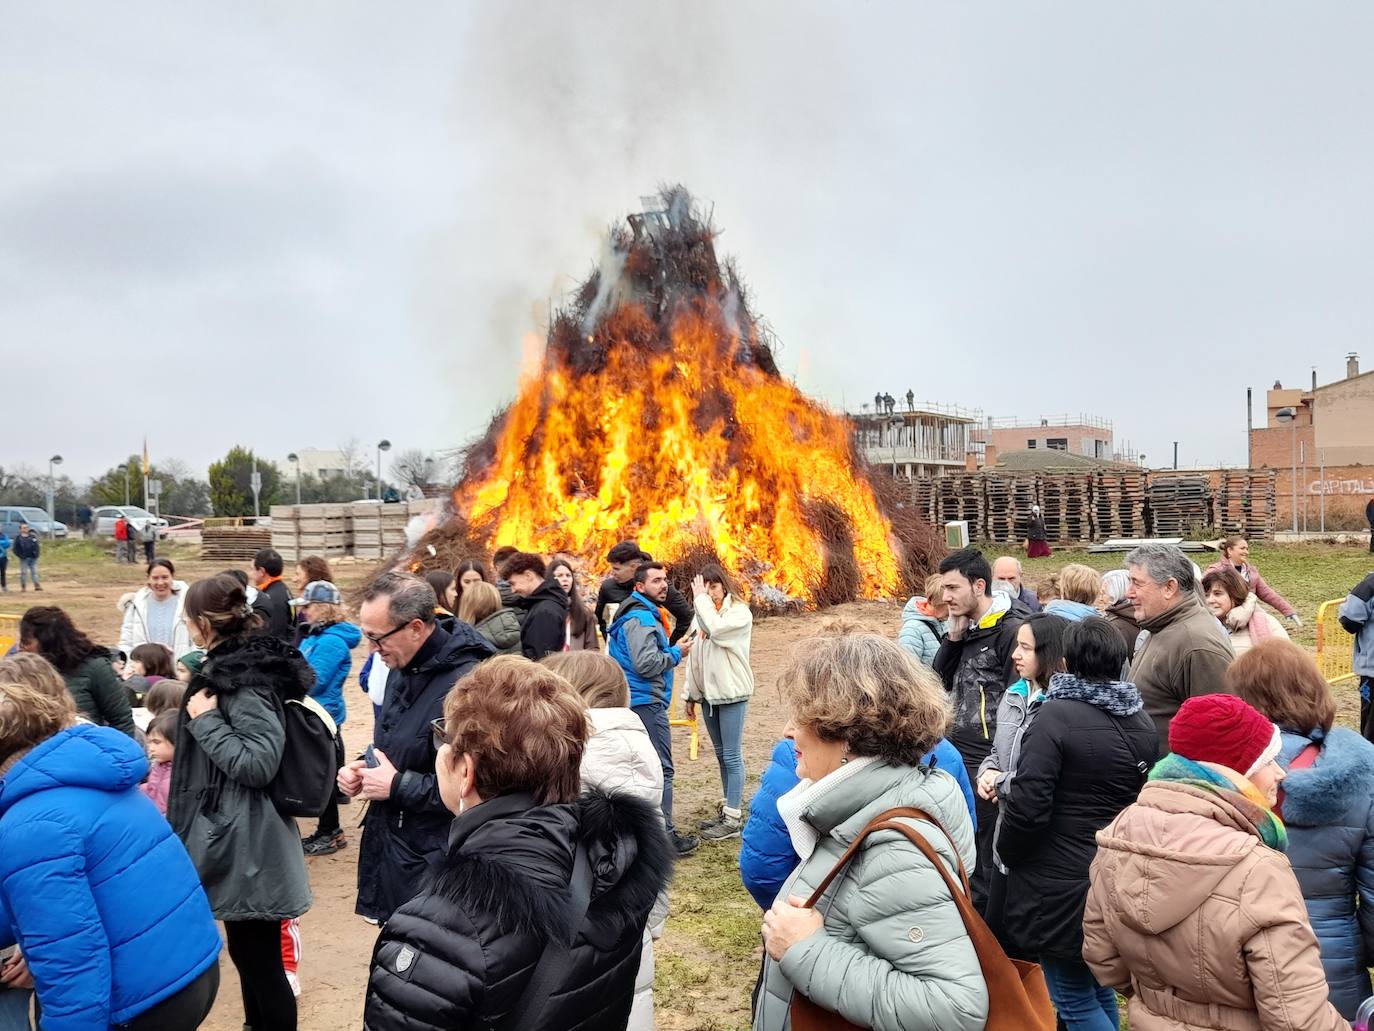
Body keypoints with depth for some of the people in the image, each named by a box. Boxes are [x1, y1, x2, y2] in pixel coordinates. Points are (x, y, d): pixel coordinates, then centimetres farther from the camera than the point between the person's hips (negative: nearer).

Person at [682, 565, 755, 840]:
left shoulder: (740, 612, -9)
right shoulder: (703, 612, 10)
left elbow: (717, 629, -29)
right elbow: (695, 655, 14)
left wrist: (701, 599, -17)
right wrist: (690, 694, 15)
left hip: (731, 692, -7)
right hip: (709, 693, 7)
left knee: (732, 755, -3)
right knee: (721, 754, 14)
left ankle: (733, 819, 2)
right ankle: (729, 809, 25)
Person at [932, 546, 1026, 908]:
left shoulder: (1011, 630, -14)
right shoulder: (967, 628, 12)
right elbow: (940, 682, 14)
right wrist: (954, 637, 1)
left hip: (988, 763, -8)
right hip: (958, 757, 8)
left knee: (988, 854, 1)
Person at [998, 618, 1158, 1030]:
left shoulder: (1057, 715, -19)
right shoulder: (1141, 721, 5)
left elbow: (1028, 806, -21)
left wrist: (1006, 853, -4)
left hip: (1064, 888, -7)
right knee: (1100, 989, 21)